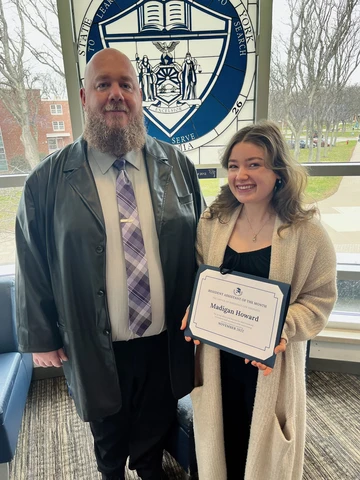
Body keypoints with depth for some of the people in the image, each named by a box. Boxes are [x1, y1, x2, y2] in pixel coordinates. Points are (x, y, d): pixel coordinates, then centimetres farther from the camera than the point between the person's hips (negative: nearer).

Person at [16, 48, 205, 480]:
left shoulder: (177, 165, -4)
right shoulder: (48, 180, -10)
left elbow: (198, 246, 1)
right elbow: (31, 266, -4)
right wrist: (40, 338, 0)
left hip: (166, 343, 2)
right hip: (95, 349, -1)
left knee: (155, 432, 28)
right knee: (108, 440, 27)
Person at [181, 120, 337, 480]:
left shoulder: (306, 232, -12)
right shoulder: (213, 221, -4)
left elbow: (319, 300, -8)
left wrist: (281, 329, -23)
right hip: (217, 358, 3)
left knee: (264, 444, 21)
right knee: (221, 441, 22)